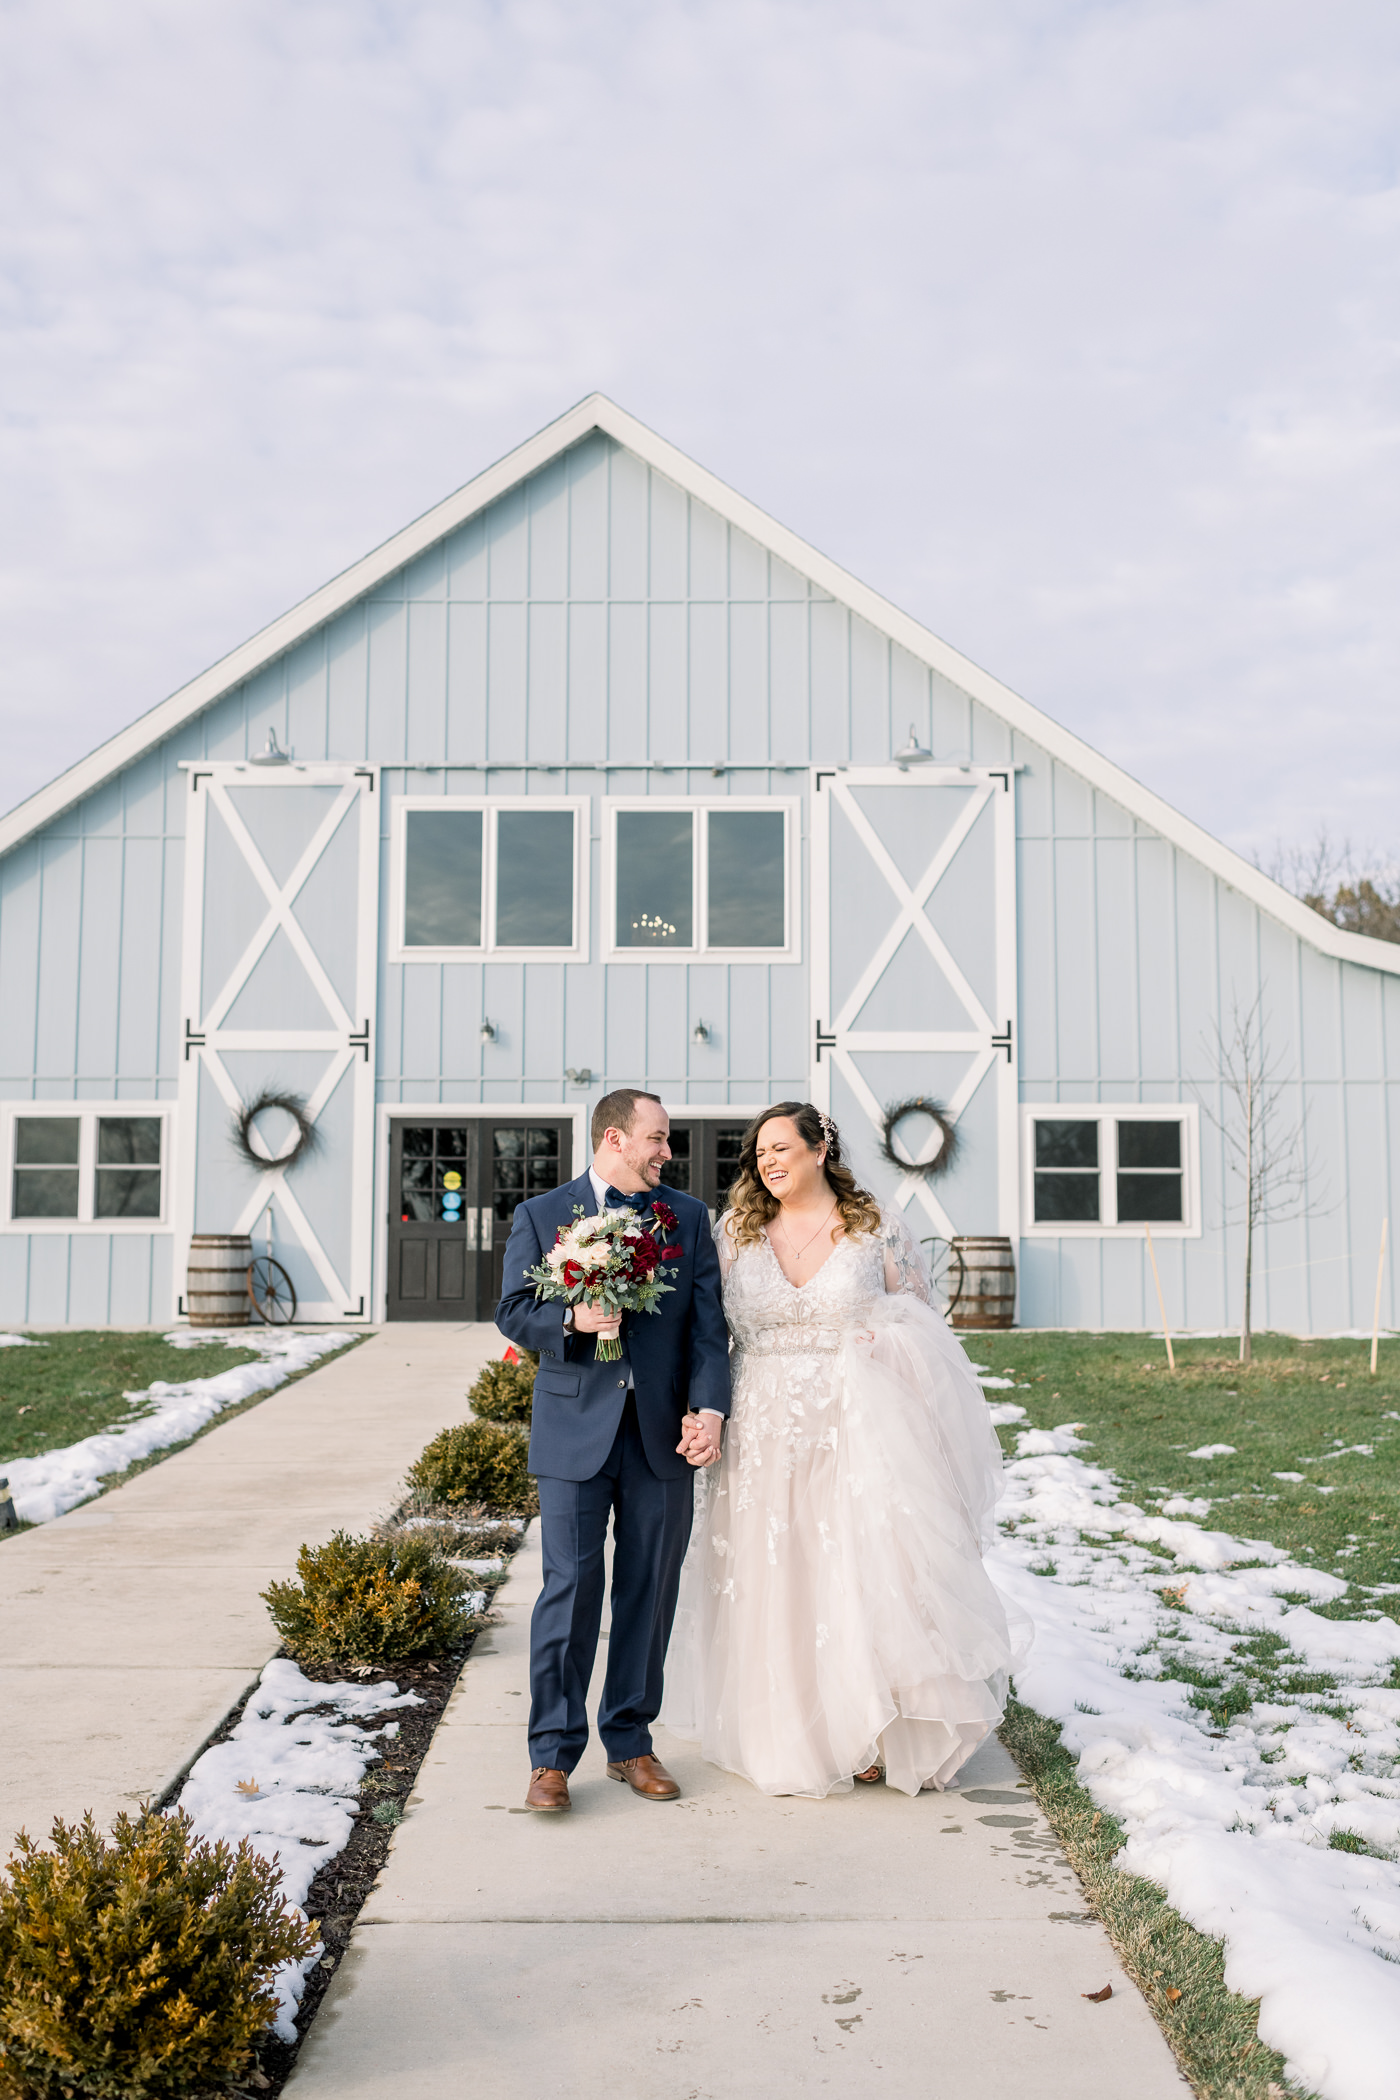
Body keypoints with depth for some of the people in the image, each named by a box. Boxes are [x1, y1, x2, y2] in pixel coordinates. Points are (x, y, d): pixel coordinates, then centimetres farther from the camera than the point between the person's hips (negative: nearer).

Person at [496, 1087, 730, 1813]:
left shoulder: (688, 1217, 10)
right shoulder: (540, 1216, 5)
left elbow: (707, 1322, 3)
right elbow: (513, 1312, 0)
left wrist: (709, 1407, -11)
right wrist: (572, 1318, -20)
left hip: (664, 1433, 3)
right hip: (576, 1432, -2)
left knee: (649, 1591, 9)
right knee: (570, 1589, -3)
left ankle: (630, 1741, 23)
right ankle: (553, 1754, 8)